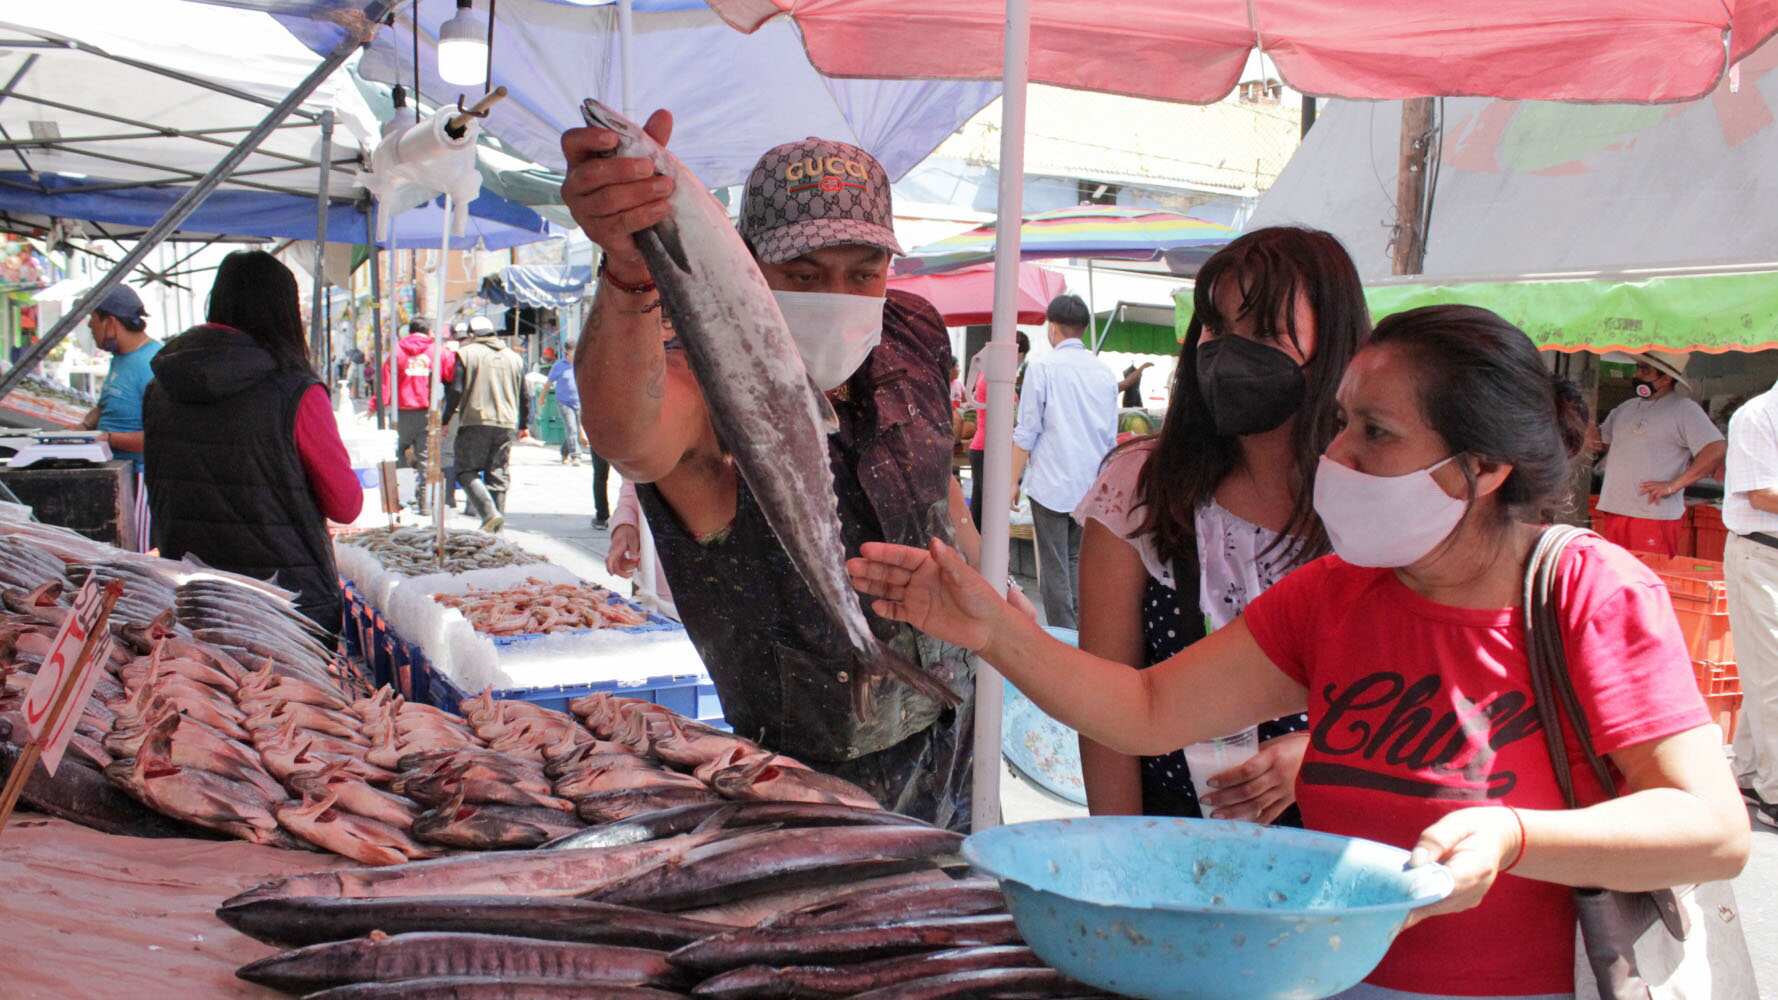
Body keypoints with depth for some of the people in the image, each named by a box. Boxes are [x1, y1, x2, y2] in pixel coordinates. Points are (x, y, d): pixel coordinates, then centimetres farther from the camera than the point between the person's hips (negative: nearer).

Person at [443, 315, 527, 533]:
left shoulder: (466, 353, 1)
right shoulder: (514, 357, 16)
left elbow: (456, 392, -6)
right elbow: (524, 397, 18)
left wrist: (445, 420, 4)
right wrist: (523, 425, 29)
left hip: (475, 422, -4)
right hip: (506, 424, 4)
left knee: (467, 472, 1)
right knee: (498, 473, 10)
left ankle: (489, 513, -19)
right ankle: (497, 526, 7)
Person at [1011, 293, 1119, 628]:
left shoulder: (1043, 367, -6)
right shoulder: (1104, 372, 9)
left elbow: (1026, 433, -7)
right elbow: (1111, 437, 15)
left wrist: (1014, 481, -1)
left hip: (1052, 484, -5)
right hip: (1093, 487, 5)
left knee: (1054, 569, 0)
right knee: (1079, 562, 14)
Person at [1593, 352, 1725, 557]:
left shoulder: (1685, 410, -3)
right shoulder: (1626, 408, 20)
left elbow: (1716, 450, -14)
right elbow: (1600, 439, 31)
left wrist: (1673, 486, -16)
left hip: (1654, 515, -7)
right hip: (1613, 512, 7)